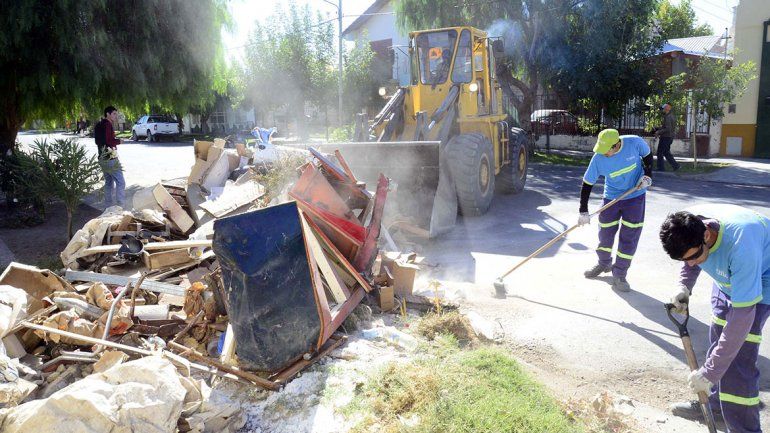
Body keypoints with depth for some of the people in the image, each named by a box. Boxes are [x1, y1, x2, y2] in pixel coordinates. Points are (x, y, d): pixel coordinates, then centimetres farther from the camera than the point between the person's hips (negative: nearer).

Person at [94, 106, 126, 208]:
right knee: (120, 182, -8)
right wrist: (119, 141, -6)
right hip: (110, 158, -10)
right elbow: (110, 141, -24)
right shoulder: (108, 124, -16)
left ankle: (108, 205, 20)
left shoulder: (99, 125, 14)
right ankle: (120, 206, -12)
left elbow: (98, 141, 19)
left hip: (102, 157, 10)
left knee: (108, 182, 16)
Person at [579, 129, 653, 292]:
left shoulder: (635, 142, -22)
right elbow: (587, 183, -13)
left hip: (635, 195, -1)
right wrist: (583, 211, -16)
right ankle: (604, 264, 35)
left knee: (629, 236, -3)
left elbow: (647, 156, 1)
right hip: (611, 197, 1)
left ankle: (619, 274, 8)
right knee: (605, 232, 7)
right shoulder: (598, 158, -20)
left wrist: (647, 175, -12)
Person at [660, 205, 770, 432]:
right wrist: (684, 286, -19)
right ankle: (715, 401, 33)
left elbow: (743, 315, -40)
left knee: (738, 358, -14)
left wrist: (709, 372, -37)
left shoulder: (740, 245, -43)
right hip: (728, 276, 6)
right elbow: (691, 261, 1)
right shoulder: (687, 224, -25)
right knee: (718, 336, 13)